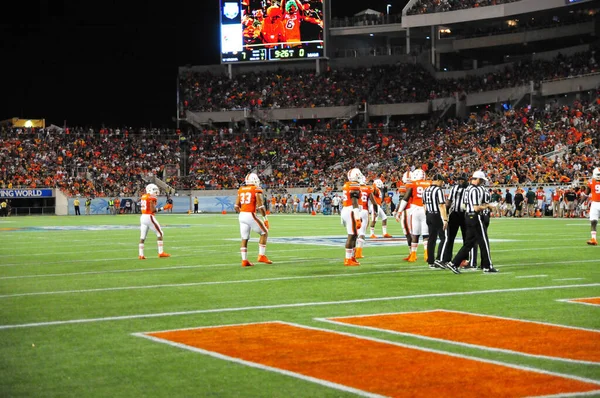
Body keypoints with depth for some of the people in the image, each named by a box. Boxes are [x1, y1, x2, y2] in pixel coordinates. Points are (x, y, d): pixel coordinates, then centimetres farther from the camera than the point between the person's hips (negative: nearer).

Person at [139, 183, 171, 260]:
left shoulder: (143, 196, 12)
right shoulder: (152, 198, -12)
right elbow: (153, 210, -16)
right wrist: (162, 208, -11)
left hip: (142, 216, 7)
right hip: (149, 217, -7)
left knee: (142, 236, 7)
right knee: (160, 233, 5)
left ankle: (140, 254, 4)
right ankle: (161, 252, 3)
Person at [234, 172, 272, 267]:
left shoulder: (241, 190, 11)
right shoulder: (257, 190, -4)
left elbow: (236, 206, 11)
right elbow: (261, 206, -11)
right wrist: (265, 218, -4)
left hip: (241, 216, 6)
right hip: (251, 216, -6)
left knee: (244, 239, 12)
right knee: (264, 233, 12)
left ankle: (244, 260, 10)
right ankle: (261, 255, 8)